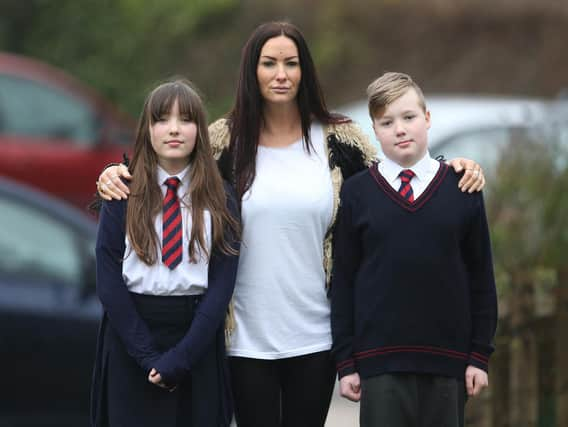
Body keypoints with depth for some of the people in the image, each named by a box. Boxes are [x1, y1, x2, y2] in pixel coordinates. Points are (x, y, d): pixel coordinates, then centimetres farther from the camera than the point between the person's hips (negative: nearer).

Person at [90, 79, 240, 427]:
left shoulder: (220, 199, 3)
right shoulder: (124, 195, 1)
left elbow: (222, 284, -4)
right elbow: (109, 280, -5)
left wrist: (182, 356, -15)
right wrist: (148, 354, -14)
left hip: (198, 338, 0)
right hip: (130, 337, 0)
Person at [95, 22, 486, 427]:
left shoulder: (337, 138, 2)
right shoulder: (225, 140, 1)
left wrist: (453, 170, -2)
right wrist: (117, 174, -10)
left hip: (315, 334, 1)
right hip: (248, 336, -1)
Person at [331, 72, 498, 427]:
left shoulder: (462, 189, 4)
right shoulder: (357, 193, 2)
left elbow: (482, 278, 7)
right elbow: (343, 281, 3)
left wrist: (480, 356, 3)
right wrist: (345, 361, 0)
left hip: (447, 359, 1)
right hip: (379, 361, -1)